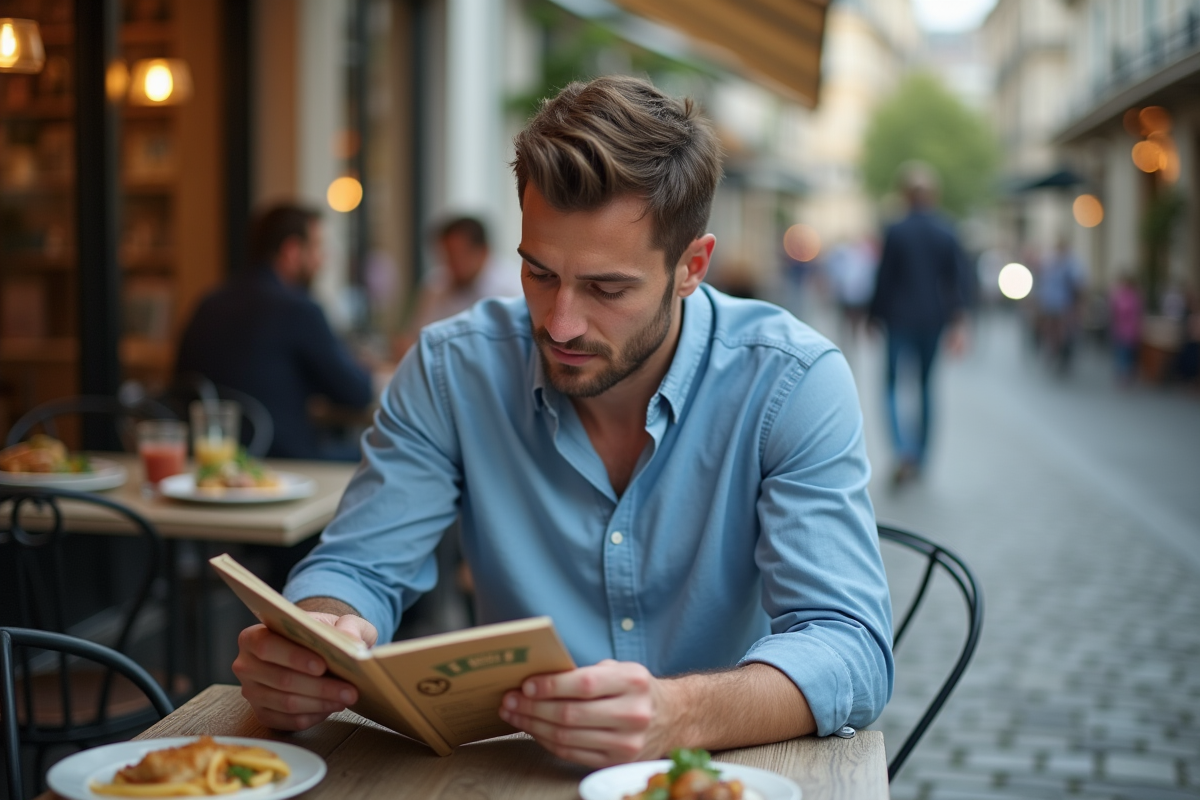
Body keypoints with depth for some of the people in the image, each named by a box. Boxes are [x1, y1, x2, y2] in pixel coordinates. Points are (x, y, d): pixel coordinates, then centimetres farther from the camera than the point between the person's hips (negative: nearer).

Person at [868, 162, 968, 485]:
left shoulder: (895, 232, -9)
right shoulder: (948, 233, 0)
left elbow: (884, 279, -7)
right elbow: (959, 280, -3)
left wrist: (874, 317, 4)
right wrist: (958, 322, -1)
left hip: (900, 319, -3)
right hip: (934, 320, 3)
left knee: (893, 385, 4)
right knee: (925, 385, 15)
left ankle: (904, 450, -18)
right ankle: (919, 456, 21)